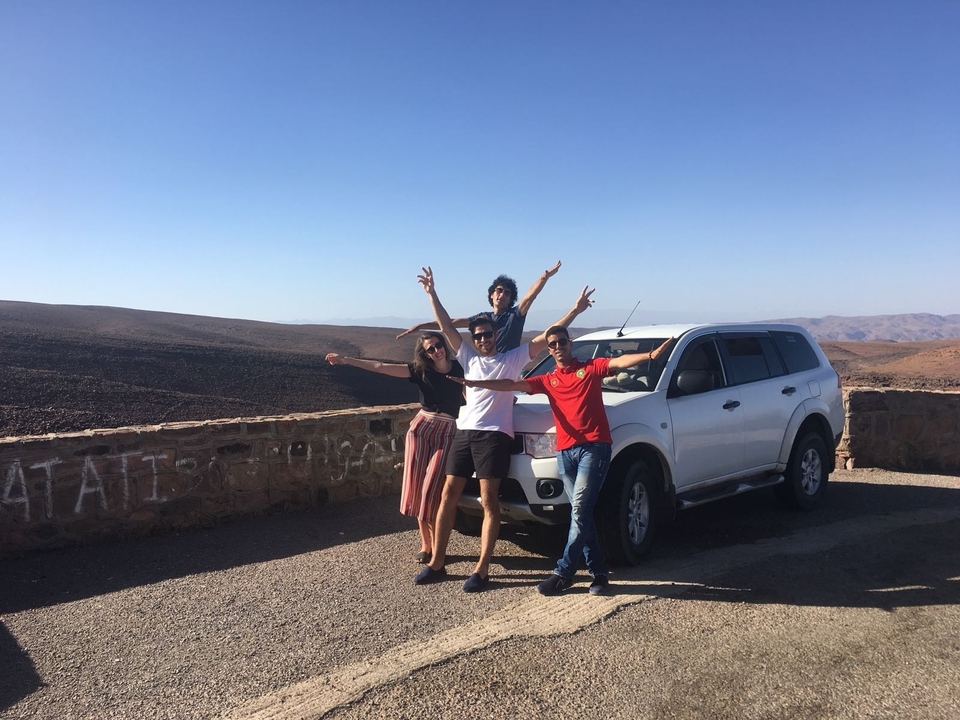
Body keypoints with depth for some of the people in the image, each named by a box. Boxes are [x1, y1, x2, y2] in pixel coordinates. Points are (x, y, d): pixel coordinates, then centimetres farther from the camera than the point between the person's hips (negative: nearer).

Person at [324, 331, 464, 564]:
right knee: (418, 489, 0)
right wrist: (345, 360, -3)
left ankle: (436, 548, 1)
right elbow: (380, 367, 0)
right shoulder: (420, 370, 2)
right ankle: (425, 545, 13)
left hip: (448, 433, -2)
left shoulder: (458, 368, 3)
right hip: (421, 429, 2)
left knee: (433, 491, -9)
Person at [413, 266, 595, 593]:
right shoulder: (468, 357, 16)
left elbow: (545, 338, 1)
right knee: (448, 496, 5)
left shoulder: (513, 359, 7)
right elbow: (446, 326, 14)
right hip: (464, 432, 5)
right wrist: (431, 293, 11)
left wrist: (574, 311, -5)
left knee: (489, 502, -4)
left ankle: (481, 570, 0)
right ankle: (437, 563, 14)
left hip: (494, 435, -4)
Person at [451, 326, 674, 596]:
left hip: (594, 447, -4)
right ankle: (598, 572, 16)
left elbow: (620, 362, -8)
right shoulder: (548, 381, 17)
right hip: (565, 452, 5)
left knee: (580, 511, -10)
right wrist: (475, 383, 4)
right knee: (582, 513, 7)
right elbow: (512, 385, 12)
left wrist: (650, 355, -26)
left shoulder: (591, 367, 8)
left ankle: (563, 573, -3)